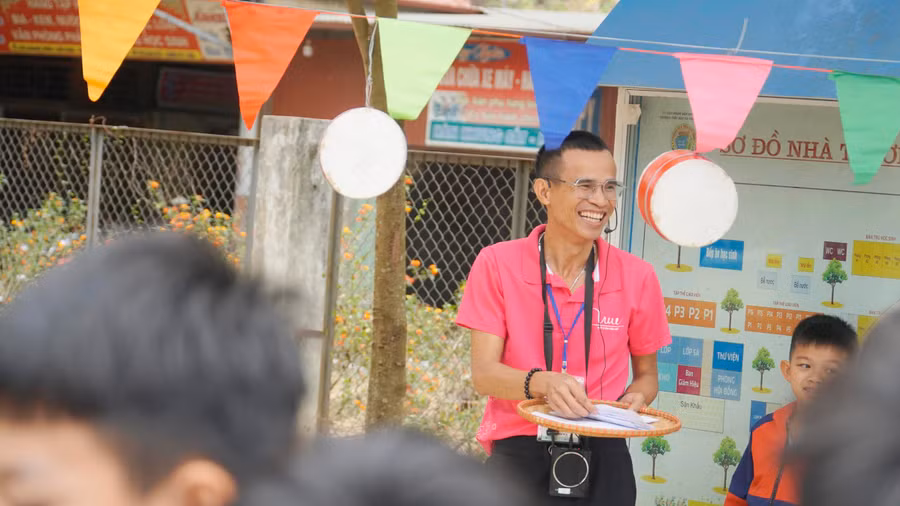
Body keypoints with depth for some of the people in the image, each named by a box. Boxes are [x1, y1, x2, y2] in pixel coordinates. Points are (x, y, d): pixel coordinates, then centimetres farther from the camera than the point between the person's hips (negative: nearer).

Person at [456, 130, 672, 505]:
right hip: (518, 455, -1)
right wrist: (542, 383, -28)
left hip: (601, 458, 1)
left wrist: (634, 400, -10)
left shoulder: (636, 276, 0)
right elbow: (484, 373, -8)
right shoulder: (497, 264, -4)